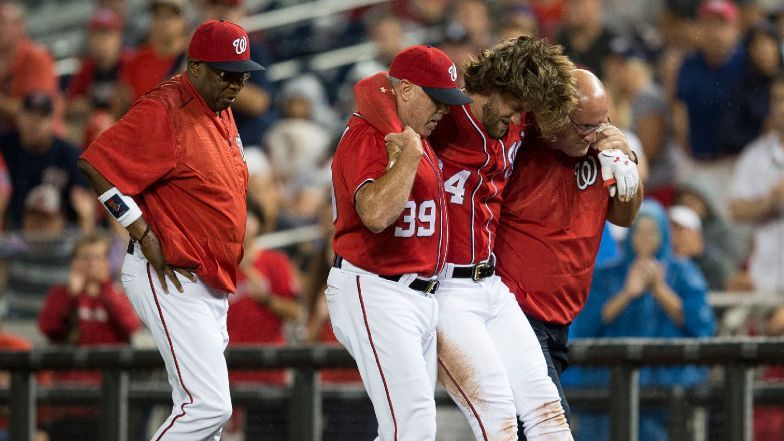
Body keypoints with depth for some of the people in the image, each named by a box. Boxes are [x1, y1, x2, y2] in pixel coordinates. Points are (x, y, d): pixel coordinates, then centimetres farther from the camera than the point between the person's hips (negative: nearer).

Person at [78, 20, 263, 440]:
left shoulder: (221, 113, 12)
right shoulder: (164, 111, -16)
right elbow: (97, 165, -23)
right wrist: (147, 239, -21)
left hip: (211, 284, 10)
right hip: (170, 279, -10)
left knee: (203, 406, 12)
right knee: (209, 406, -16)